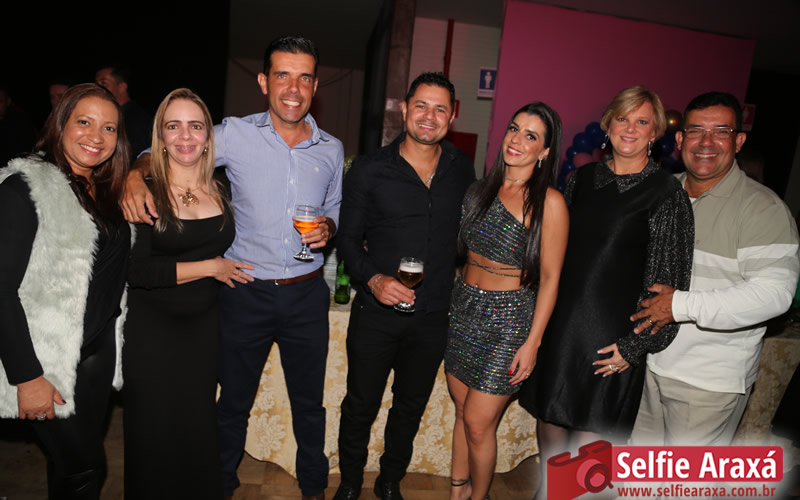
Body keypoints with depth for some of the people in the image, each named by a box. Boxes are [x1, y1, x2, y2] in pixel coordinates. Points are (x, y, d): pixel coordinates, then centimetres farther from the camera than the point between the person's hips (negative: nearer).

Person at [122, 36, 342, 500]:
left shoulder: (331, 149, 3)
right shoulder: (235, 135, -6)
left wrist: (328, 227, -7)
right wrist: (136, 174, -18)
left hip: (307, 293, 2)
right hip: (246, 292, -1)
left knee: (309, 402, 17)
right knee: (234, 401, 16)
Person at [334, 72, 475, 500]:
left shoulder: (462, 168, 2)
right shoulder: (370, 169, -6)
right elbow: (348, 236, -3)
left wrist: (460, 284, 7)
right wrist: (373, 278, -19)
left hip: (433, 316, 3)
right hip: (376, 314, -2)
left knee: (411, 406, 19)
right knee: (360, 405, 12)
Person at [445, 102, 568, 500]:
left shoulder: (549, 202, -12)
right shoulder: (484, 189, 6)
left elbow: (550, 277, -11)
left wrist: (533, 342, -12)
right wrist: (458, 300, 5)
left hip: (508, 320, -5)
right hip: (463, 307, 5)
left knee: (478, 423, 3)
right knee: (462, 411, 16)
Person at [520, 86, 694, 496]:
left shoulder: (666, 194, -6)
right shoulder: (581, 178, 7)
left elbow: (666, 277, -7)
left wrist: (636, 344, -10)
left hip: (610, 334, -4)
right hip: (559, 320, 5)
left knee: (589, 431, 6)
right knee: (549, 417, 16)